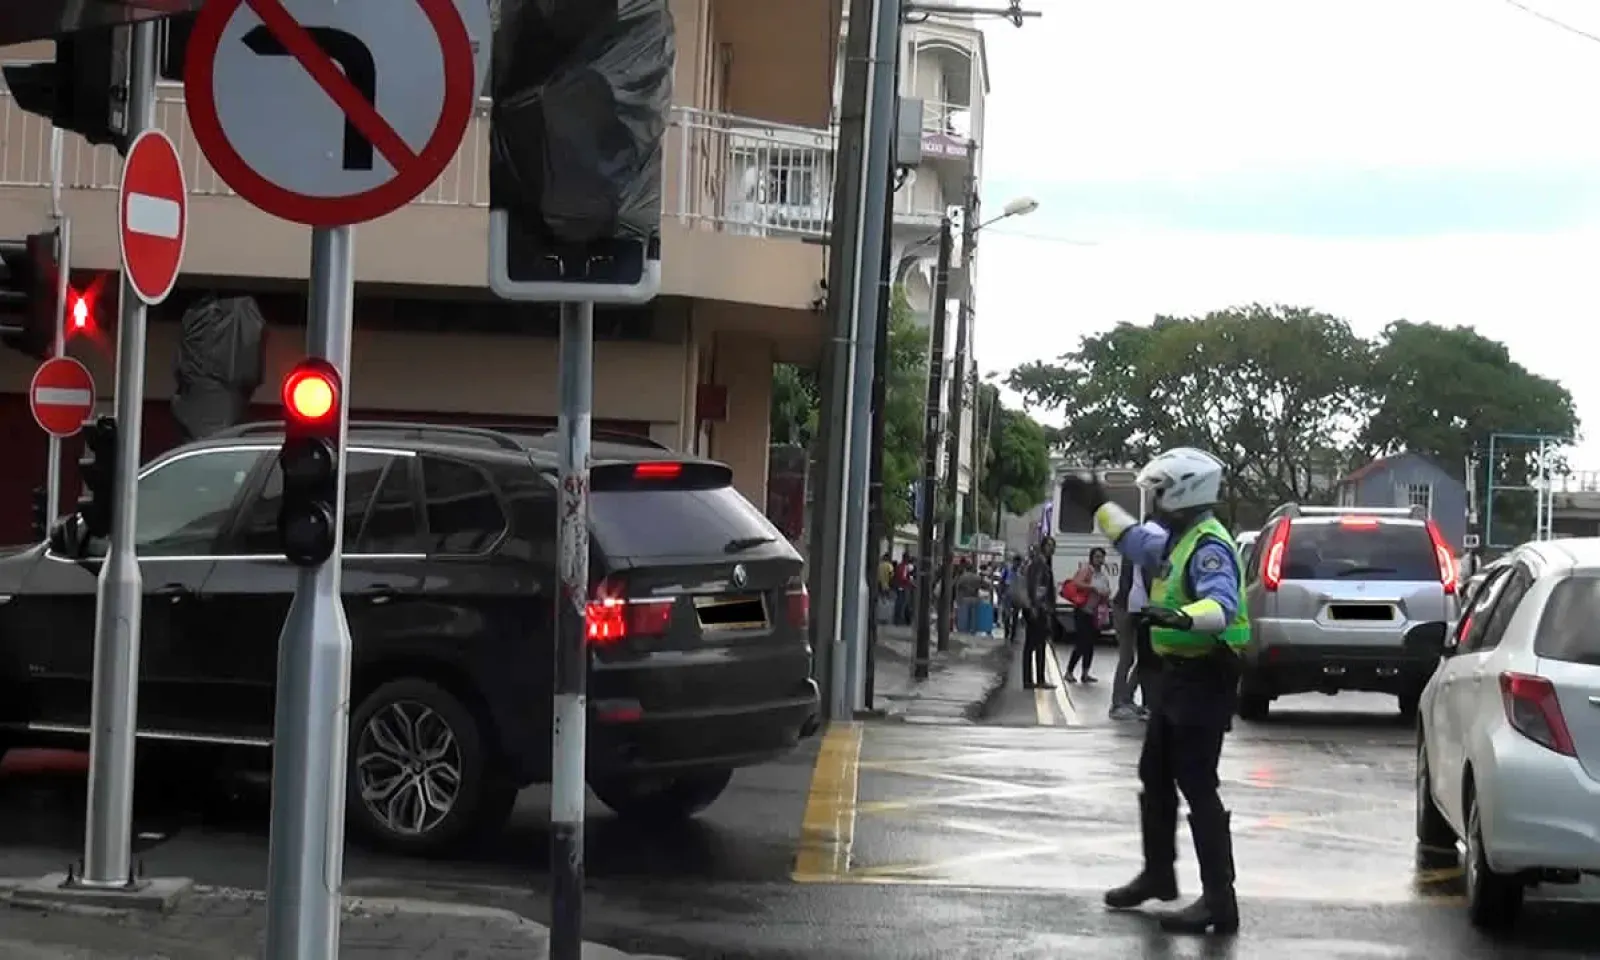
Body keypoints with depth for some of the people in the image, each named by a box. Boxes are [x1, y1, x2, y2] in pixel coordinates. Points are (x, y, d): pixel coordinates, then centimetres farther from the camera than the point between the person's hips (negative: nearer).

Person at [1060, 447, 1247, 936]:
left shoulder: (1209, 546, -19)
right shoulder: (1178, 539, 12)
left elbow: (1223, 605, -35)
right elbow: (1138, 541, 34)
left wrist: (1184, 617, -53)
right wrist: (1100, 505, 41)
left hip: (1203, 680, -11)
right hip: (1176, 675, 11)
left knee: (1197, 787, -11)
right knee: (1155, 778, 20)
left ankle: (1219, 900, -11)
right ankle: (1158, 874, 35)